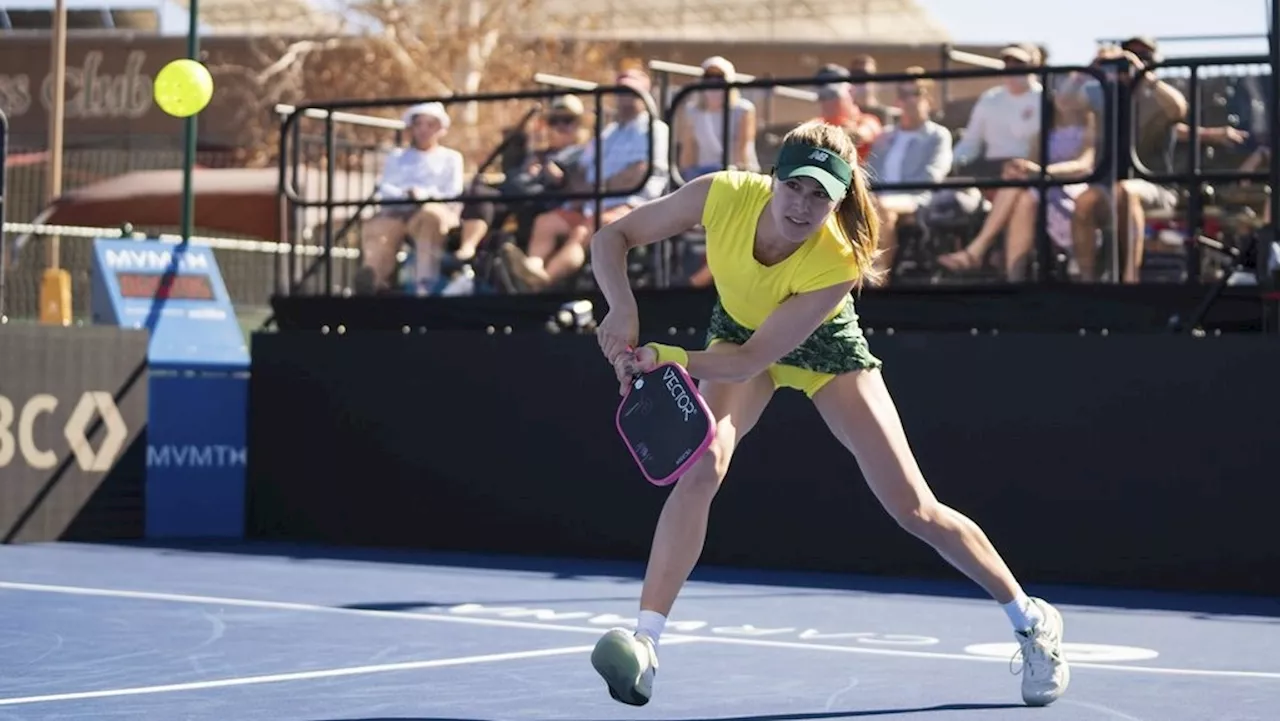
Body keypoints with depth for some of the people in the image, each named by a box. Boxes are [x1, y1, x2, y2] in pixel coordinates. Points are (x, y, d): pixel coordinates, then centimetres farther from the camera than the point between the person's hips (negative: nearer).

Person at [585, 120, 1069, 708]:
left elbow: (753, 360, -36)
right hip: (737, 331, 2)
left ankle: (1032, 621, 16)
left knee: (914, 508, -3)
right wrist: (623, 309, -40)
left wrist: (666, 357, -49)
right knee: (703, 464, -27)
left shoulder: (837, 263, -38)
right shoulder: (723, 195, -32)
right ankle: (644, 643, -25)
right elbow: (611, 238, -22)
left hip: (823, 346, -2)